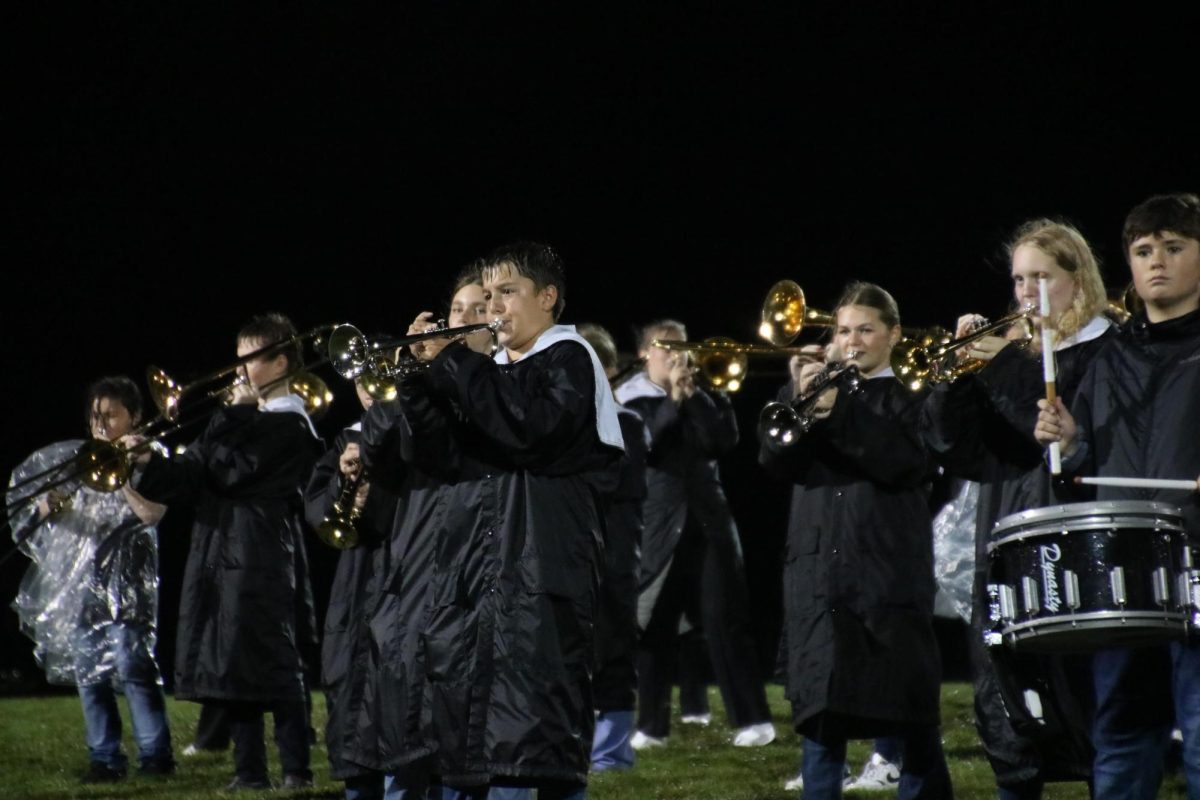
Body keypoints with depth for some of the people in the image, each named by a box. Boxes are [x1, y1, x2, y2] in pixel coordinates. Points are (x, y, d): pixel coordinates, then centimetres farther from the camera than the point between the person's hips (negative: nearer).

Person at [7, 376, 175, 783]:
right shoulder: (77, 460, 16)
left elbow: (152, 511, -14)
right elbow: (28, 501, 16)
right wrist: (47, 506, -7)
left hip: (124, 578, -5)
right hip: (79, 581, 5)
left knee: (130, 663, -15)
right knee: (87, 670, 3)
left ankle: (155, 754, -12)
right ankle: (105, 759, 7)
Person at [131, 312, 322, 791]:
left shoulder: (288, 425, -9)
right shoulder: (249, 421, 19)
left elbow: (230, 472, -17)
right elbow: (201, 477, 14)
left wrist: (232, 414, -9)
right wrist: (148, 466, 3)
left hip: (259, 559, -9)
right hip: (226, 555, 9)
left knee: (274, 664, -7)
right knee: (234, 667, 8)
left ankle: (296, 768, -4)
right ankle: (249, 771, 11)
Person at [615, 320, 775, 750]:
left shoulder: (707, 396, 9)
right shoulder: (631, 400, 3)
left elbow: (725, 439, -7)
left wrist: (692, 394, -10)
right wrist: (673, 399, -13)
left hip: (708, 518, 1)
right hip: (655, 523, -1)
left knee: (725, 620, -2)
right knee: (654, 626, 1)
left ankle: (753, 718, -1)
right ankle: (652, 724, 8)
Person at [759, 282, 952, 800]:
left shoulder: (911, 401, 7)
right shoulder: (822, 390, 17)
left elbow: (909, 463, -12)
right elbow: (774, 460, 6)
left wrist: (841, 413, -19)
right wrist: (798, 403, -10)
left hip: (890, 576, -3)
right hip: (818, 577, 3)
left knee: (913, 717, -3)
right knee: (820, 712, 2)